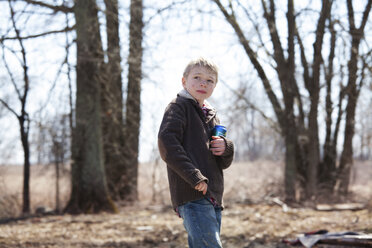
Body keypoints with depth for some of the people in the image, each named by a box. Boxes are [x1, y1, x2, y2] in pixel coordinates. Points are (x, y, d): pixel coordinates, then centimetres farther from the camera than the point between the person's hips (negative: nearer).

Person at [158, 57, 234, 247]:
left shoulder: (211, 116, 25)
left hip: (213, 197, 8)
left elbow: (224, 163, 24)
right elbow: (166, 143, -14)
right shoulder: (179, 107, 3)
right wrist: (194, 176, -21)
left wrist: (226, 148, -1)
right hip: (193, 196, -8)